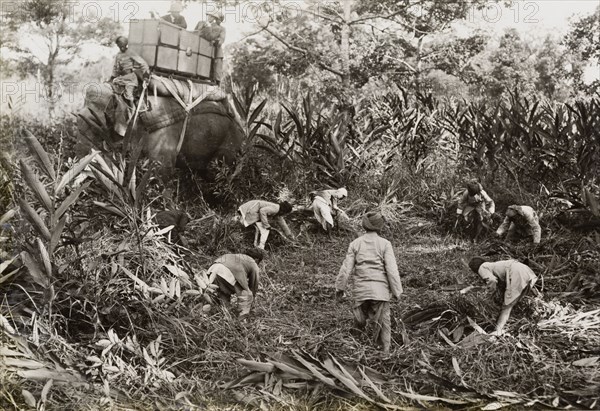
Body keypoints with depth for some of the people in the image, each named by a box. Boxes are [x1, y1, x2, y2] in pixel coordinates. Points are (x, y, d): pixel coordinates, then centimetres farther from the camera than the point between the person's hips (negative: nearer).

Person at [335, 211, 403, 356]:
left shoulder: (355, 243, 6)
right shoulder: (385, 244, 0)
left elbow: (346, 267, 3)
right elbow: (392, 269, -4)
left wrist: (339, 287, 9)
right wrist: (397, 291, 2)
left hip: (361, 288, 2)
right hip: (380, 288, -2)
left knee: (360, 321, 16)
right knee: (383, 321, 2)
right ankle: (386, 351, -4)